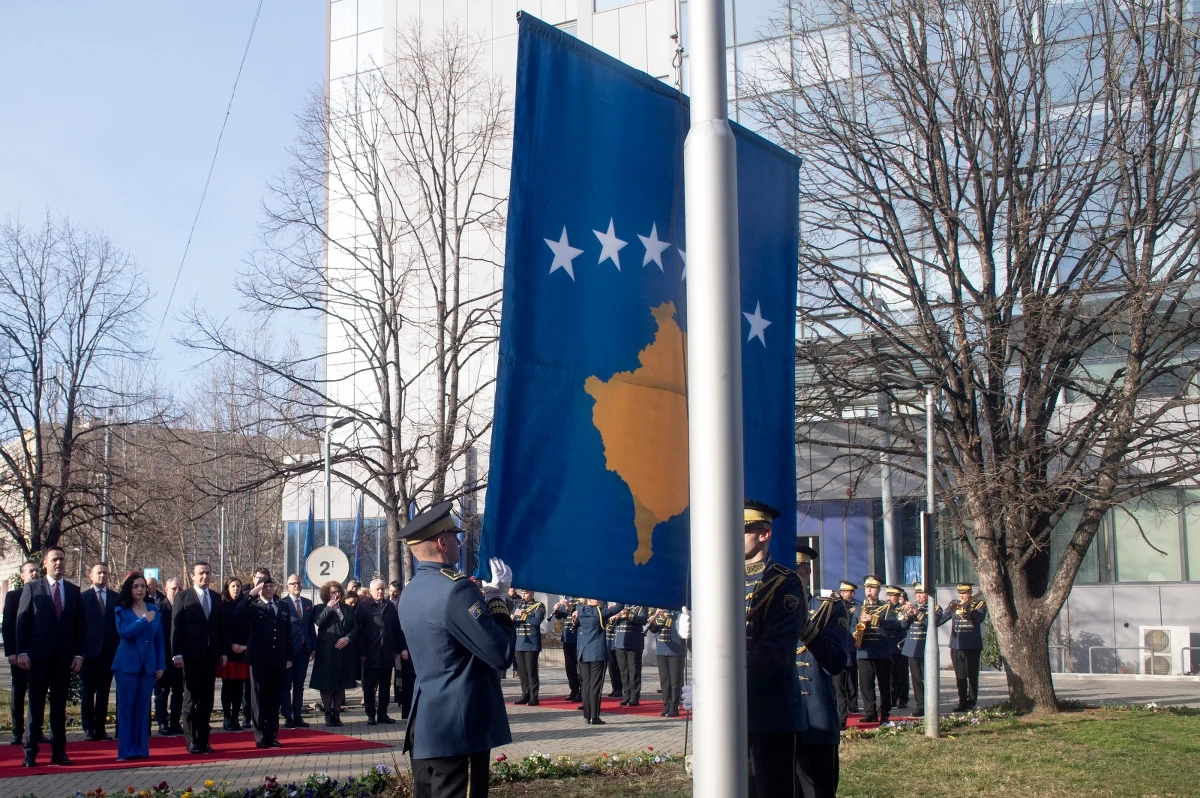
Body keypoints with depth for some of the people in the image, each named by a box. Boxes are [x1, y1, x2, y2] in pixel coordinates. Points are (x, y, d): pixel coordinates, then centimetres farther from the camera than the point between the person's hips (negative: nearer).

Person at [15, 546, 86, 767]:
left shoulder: (74, 591, 9)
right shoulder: (32, 588, 2)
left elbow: (79, 625, 8)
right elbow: (22, 622, -1)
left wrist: (78, 654, 1)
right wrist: (22, 652, -8)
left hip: (64, 657, 2)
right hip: (38, 656, -2)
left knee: (60, 706, 7)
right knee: (35, 705, 1)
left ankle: (59, 751, 11)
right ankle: (30, 752, 6)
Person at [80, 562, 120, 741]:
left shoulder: (116, 598, 8)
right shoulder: (83, 597, 2)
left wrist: (119, 648, -1)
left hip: (109, 651, 2)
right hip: (89, 651, -2)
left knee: (104, 692, 5)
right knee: (87, 692, 3)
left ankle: (100, 728, 10)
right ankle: (88, 729, 9)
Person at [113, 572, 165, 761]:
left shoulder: (154, 610, 9)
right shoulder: (121, 610, 1)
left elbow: (159, 639, 10)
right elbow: (123, 632, -16)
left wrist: (161, 665, 5)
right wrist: (144, 621, -13)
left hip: (148, 665, 2)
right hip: (127, 664, -2)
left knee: (143, 708, 4)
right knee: (126, 708, -1)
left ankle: (141, 749, 9)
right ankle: (125, 751, 3)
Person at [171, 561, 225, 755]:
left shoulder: (216, 597, 12)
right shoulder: (183, 597, -1)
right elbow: (175, 627, -5)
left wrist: (222, 652, 8)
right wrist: (177, 654, -11)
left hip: (211, 654, 4)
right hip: (191, 655, -4)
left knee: (207, 699, 6)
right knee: (191, 698, 0)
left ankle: (203, 740, 11)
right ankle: (192, 741, 4)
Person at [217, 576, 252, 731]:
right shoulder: (222, 606, 1)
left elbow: (249, 628, 7)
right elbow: (221, 629, -3)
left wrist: (245, 646, -6)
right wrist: (231, 645, -12)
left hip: (242, 651, 3)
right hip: (227, 652, -3)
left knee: (239, 686, 1)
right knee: (228, 686, -2)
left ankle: (235, 718, 5)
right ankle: (227, 719, 2)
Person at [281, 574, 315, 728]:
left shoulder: (308, 603, 11)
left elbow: (311, 626, 12)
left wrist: (313, 647, 7)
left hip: (303, 649, 5)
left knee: (299, 685, 10)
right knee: (286, 685, 2)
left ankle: (298, 716, 15)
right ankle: (288, 717, 6)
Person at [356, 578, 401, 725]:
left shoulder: (390, 606, 11)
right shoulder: (363, 606, -1)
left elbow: (396, 628, 11)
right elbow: (359, 630, -5)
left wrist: (396, 649, 5)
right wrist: (362, 652, -11)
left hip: (387, 652, 4)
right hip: (370, 653, -4)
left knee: (385, 685, 8)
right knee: (370, 685, 3)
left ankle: (382, 713, 15)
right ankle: (371, 715, 9)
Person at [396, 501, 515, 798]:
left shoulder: (411, 592, 12)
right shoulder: (456, 588, -16)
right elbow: (501, 654, -16)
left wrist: (486, 596, 13)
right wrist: (497, 598, -4)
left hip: (424, 726, 9)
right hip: (459, 727, -9)